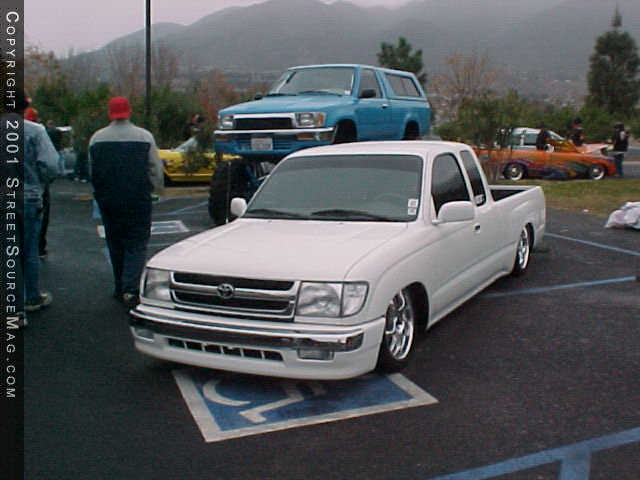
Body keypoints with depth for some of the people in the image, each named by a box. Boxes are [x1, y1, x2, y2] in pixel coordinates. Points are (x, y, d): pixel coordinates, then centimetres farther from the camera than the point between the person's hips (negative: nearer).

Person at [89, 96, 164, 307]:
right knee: (137, 245, 1)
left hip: (108, 200, 3)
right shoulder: (144, 136, -3)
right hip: (138, 200, -2)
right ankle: (130, 288, -13)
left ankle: (120, 288, 20)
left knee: (115, 245, 14)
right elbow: (155, 169, 0)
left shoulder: (96, 138, 4)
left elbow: (92, 171, 12)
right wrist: (157, 188, 18)